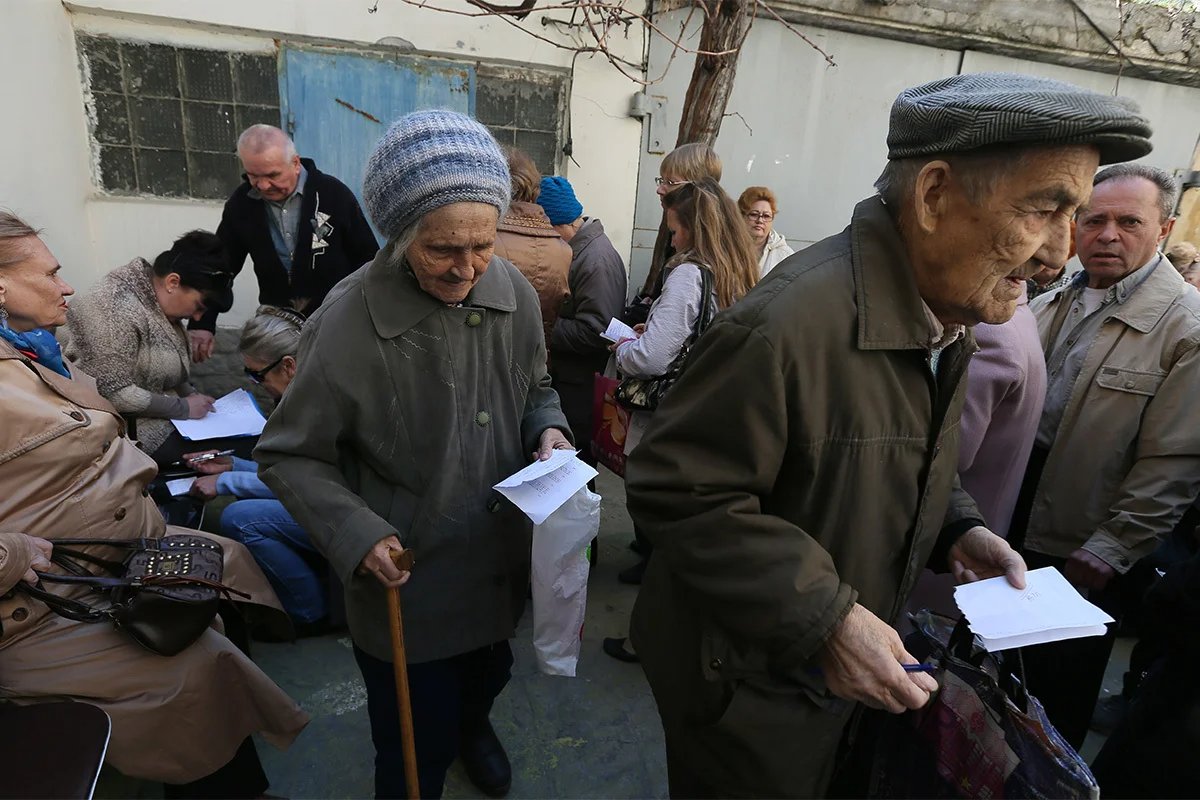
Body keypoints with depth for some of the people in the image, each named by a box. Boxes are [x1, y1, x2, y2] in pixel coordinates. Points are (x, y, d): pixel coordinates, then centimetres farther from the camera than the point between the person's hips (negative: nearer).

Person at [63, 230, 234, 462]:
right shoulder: (117, 309, -24)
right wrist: (183, 407, -18)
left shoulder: (155, 296, 2)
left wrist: (191, 394, 0)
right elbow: (116, 393, -25)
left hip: (153, 407, 9)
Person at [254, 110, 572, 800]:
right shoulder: (347, 326, -25)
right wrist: (357, 535, -25)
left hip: (503, 560, 5)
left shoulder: (516, 294, -12)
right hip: (407, 581, -5)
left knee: (488, 674, 34)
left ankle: (473, 723, 69)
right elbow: (290, 456, -13)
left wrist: (548, 429, -14)